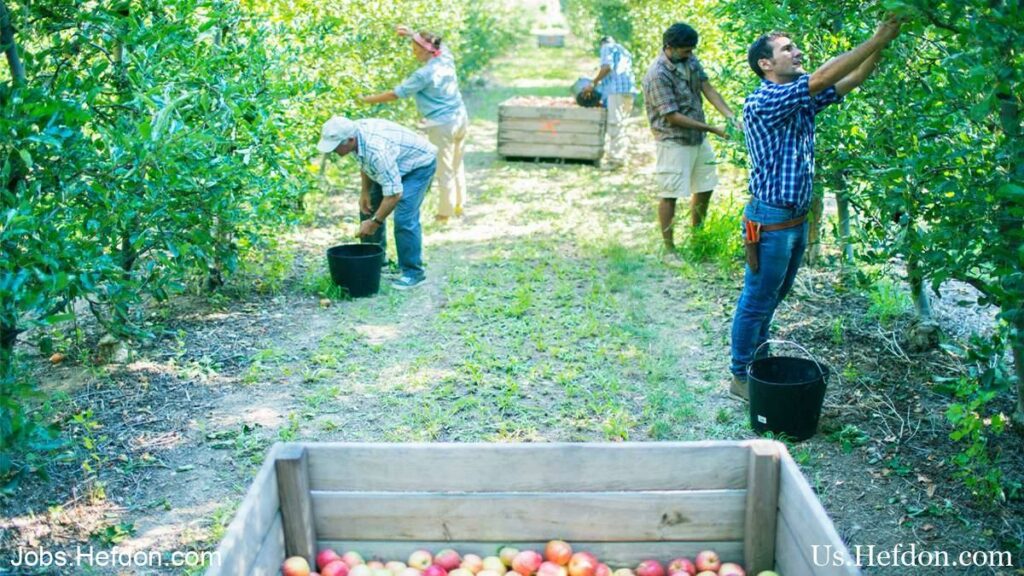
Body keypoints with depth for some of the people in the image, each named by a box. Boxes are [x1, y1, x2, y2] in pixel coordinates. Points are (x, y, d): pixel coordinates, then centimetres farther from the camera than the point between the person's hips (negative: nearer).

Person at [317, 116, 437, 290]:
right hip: (395, 164, 9)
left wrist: (374, 223, -29)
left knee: (404, 218, -21)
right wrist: (365, 191, 0)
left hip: (420, 164, -9)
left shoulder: (376, 151, -40)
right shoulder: (354, 131, -14)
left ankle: (413, 273, -9)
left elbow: (394, 193, -38)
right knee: (369, 207, 11)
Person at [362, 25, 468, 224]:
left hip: (442, 126, -8)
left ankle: (444, 213, 17)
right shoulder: (446, 58, 0)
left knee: (444, 171, 6)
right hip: (461, 119, 8)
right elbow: (435, 43, 24)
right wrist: (412, 33, 17)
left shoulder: (425, 74, -20)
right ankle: (459, 205, 33)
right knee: (457, 165, 21)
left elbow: (396, 94, -15)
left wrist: (367, 100, -6)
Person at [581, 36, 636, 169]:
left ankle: (615, 159, -11)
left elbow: (606, 67, -11)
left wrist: (593, 83, -8)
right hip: (629, 89, 9)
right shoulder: (623, 50, 32)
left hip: (617, 89, -9)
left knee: (615, 124, -9)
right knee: (621, 124, 12)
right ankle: (620, 157, 12)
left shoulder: (607, 47, 7)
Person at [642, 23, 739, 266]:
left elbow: (708, 89, -1)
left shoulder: (690, 60, 0)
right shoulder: (658, 74, -23)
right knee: (670, 195, -2)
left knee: (705, 188, 16)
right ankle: (669, 249, 9)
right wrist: (713, 129, -21)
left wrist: (730, 115, -18)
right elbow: (672, 116, -23)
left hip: (698, 137, 8)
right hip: (673, 141, -8)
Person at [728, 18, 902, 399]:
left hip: (798, 218, 9)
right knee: (756, 302, 2)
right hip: (770, 220, -9)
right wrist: (877, 40, -22)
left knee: (773, 299, 20)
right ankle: (741, 377, 15)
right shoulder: (762, 102, -19)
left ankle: (761, 364, 35)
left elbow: (850, 81, 5)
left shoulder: (802, 99, 8)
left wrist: (881, 45, -10)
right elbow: (823, 77, -26)